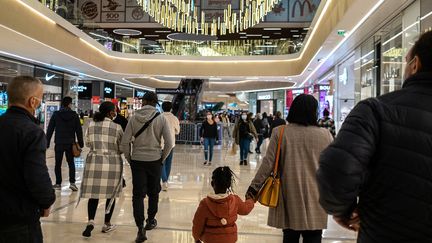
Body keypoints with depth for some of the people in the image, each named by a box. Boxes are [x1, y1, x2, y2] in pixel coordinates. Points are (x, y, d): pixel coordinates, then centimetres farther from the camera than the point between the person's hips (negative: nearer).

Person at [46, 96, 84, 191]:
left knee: (58, 164, 10)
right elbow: (79, 130, 0)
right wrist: (80, 143, 7)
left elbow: (50, 129, -1)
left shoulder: (56, 114, -2)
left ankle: (58, 184, 13)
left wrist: (47, 142, 5)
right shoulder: (74, 115, -2)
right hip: (70, 143, 0)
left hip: (59, 143, 0)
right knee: (71, 163, 10)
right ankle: (72, 182, -2)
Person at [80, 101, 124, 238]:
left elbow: (87, 143, 12)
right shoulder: (117, 127, -7)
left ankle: (91, 221, -8)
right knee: (111, 194, 10)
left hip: (94, 162, 2)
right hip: (112, 163, -2)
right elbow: (122, 147, 0)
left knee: (94, 193, 8)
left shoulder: (91, 125, 1)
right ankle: (107, 224, 19)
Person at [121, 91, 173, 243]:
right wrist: (162, 158, 5)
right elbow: (169, 143, -9)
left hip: (137, 160, 0)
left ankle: (140, 228, -5)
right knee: (153, 192, 19)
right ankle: (150, 220, 34)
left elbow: (125, 142, -5)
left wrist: (129, 159, 8)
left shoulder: (134, 118, -4)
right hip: (155, 160, 0)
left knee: (138, 194, 4)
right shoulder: (161, 119, -6)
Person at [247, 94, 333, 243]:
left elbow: (268, 163, -7)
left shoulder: (280, 132, -6)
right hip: (315, 199, 0)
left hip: (289, 198, 1)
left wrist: (254, 187, 2)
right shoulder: (324, 135, -4)